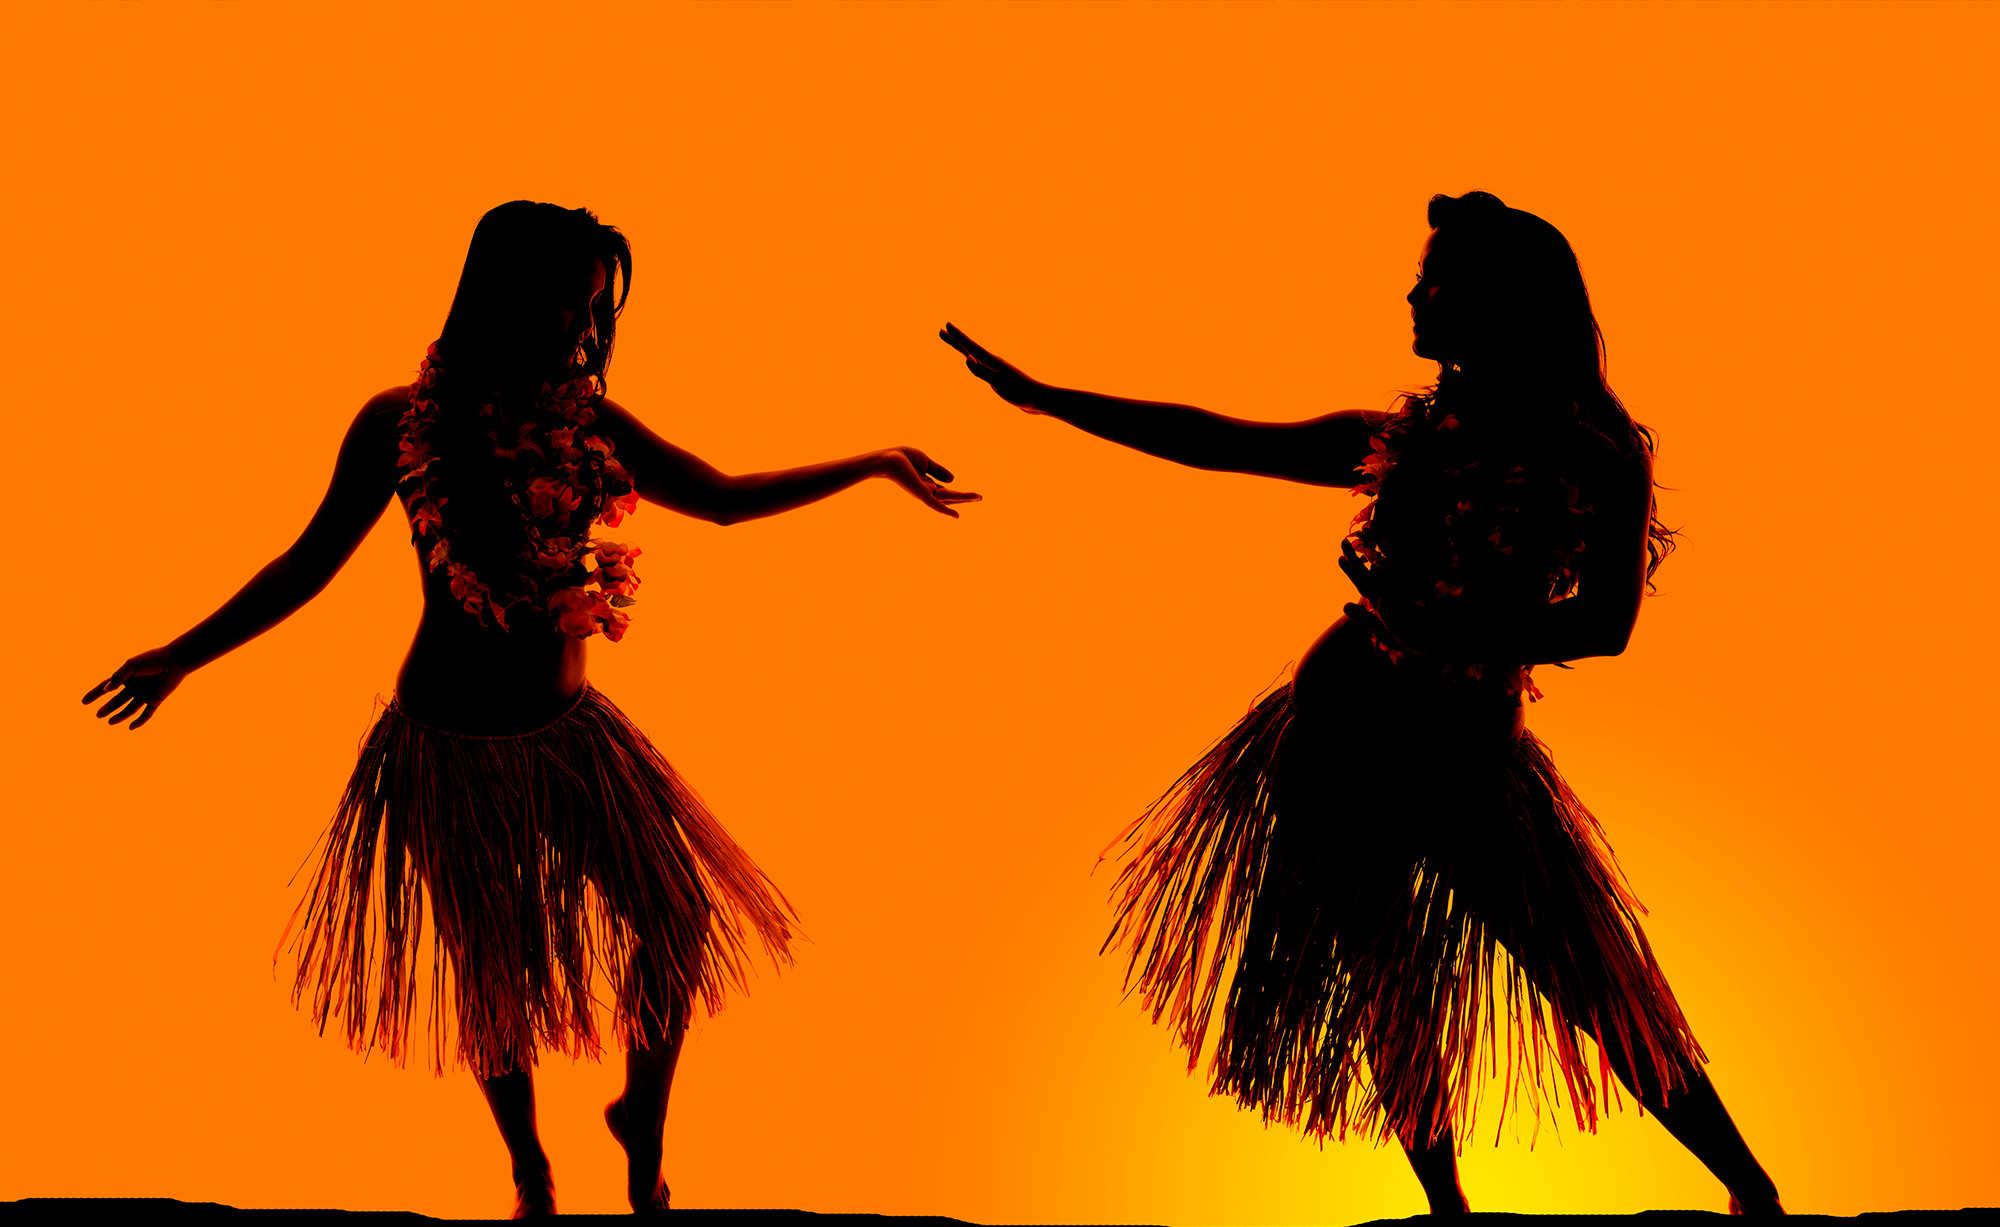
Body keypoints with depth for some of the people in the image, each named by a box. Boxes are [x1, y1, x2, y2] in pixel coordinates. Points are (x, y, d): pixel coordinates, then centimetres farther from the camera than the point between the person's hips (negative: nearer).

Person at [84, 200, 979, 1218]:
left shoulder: (587, 421, -4)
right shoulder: (401, 424, -11)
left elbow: (722, 499, 5)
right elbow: (311, 560, -4)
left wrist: (877, 464, 5)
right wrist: (183, 656, -9)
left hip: (569, 730, 3)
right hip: (454, 744, -3)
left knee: (678, 923, 0)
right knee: (492, 976, 9)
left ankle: (642, 1124, 26)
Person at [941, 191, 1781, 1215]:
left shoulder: (1593, 457, -4)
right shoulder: (1402, 438, 8)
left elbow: (1605, 624, -10)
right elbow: (1214, 441, 13)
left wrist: (1459, 638, -24)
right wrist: (1038, 395, 16)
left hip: (1465, 756, -4)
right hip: (1339, 731, 4)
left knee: (1590, 984, -9)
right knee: (1379, 984, 9)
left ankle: (1750, 1186, 7)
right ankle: (1446, 1201, 26)